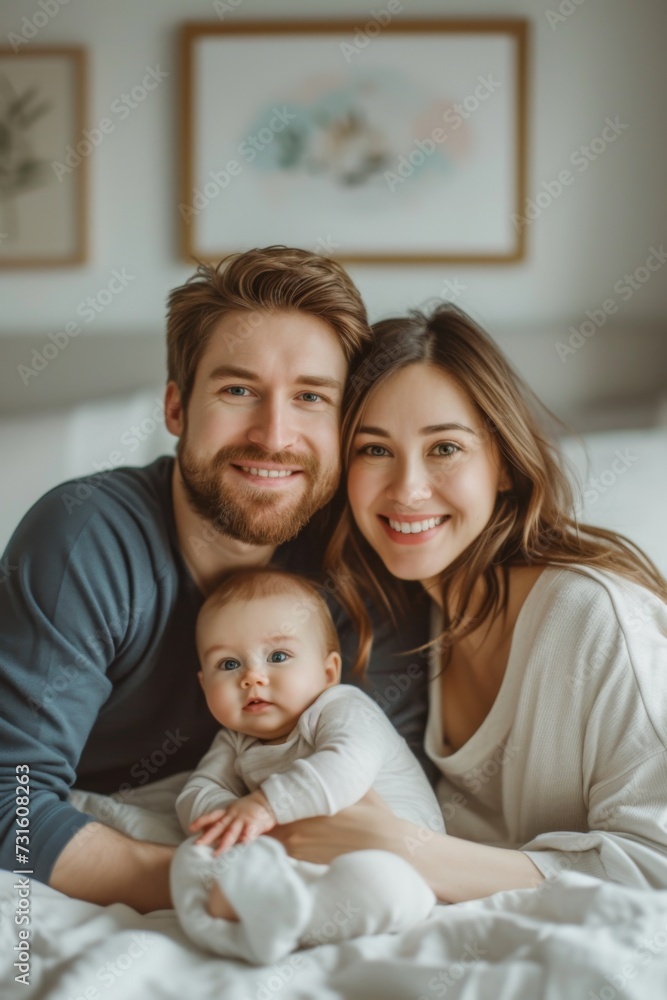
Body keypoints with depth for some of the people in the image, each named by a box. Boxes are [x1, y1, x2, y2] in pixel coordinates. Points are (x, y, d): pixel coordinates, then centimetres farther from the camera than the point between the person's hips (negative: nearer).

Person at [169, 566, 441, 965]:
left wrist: (267, 804, -33)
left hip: (389, 846, -5)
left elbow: (347, 767, -25)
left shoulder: (344, 709, -4)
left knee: (379, 881, -41)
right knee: (195, 853, -15)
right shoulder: (235, 743, 18)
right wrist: (231, 814, -17)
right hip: (301, 857, 5)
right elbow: (196, 794, 8)